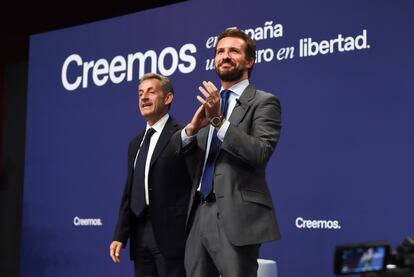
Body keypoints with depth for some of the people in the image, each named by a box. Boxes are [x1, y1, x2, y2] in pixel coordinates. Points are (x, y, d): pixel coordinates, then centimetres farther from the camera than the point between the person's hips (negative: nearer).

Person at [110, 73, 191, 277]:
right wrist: (120, 236, 12)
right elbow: (129, 193, 17)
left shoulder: (183, 136, -4)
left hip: (171, 234, -7)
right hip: (140, 235, 7)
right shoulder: (135, 144, 18)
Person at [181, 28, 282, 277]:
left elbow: (261, 153, -16)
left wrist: (219, 120, -21)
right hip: (200, 214, 6)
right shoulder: (210, 105, 18)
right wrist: (191, 128, -8)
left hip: (236, 215, -6)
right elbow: (182, 156, 12)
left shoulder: (263, 102, -2)